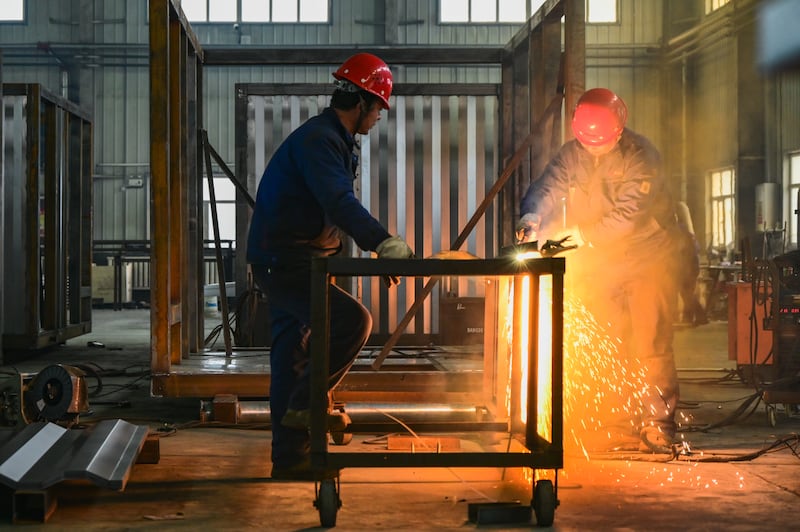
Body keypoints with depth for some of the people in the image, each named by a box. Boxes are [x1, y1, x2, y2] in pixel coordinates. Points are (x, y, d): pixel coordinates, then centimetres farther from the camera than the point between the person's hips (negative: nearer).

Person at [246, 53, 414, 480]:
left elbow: (339, 206, 20)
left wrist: (382, 245, 11)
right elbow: (339, 203, -32)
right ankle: (307, 404, -11)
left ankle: (290, 457, 18)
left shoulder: (333, 140, 17)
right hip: (282, 263, -11)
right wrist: (383, 243, -40)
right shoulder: (316, 139, -17)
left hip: (286, 263, 11)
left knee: (292, 357, 12)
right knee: (353, 320, -23)